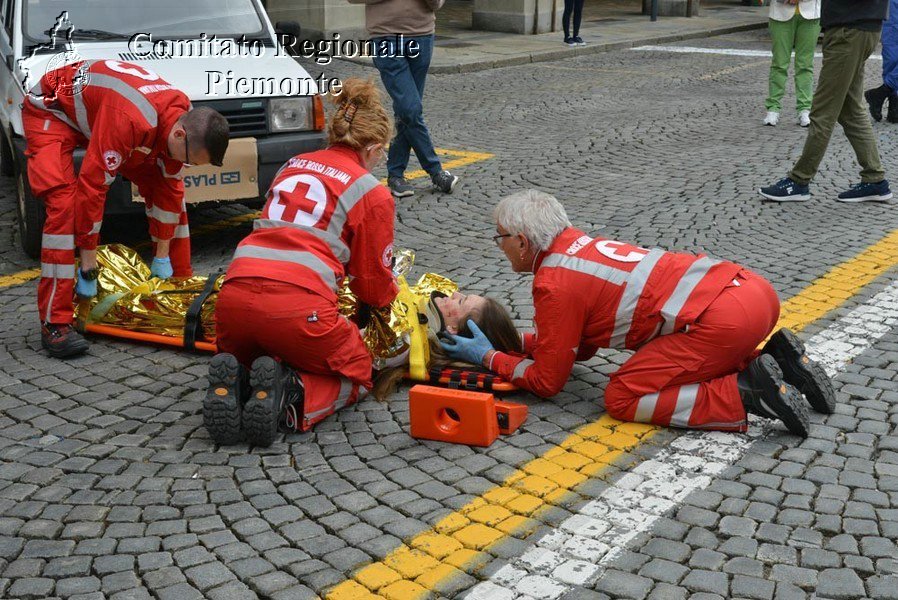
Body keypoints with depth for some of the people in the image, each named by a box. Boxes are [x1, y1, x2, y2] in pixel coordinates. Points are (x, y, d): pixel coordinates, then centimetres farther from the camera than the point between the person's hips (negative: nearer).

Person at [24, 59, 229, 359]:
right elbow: (93, 185, -38)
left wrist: (162, 257, -1)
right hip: (51, 111, -8)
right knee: (64, 206, -26)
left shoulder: (182, 118, -17)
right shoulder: (130, 121, -42)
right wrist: (88, 263, -29)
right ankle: (54, 324, -23)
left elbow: (169, 187, -5)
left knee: (169, 191, 2)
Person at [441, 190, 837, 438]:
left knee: (622, 398, -1)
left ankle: (745, 396, -11)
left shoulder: (554, 284, -5)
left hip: (723, 319, -9)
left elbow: (546, 382, 4)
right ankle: (776, 360, 12)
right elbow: (581, 345, 32)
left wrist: (489, 357, 16)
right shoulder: (579, 245, 21)